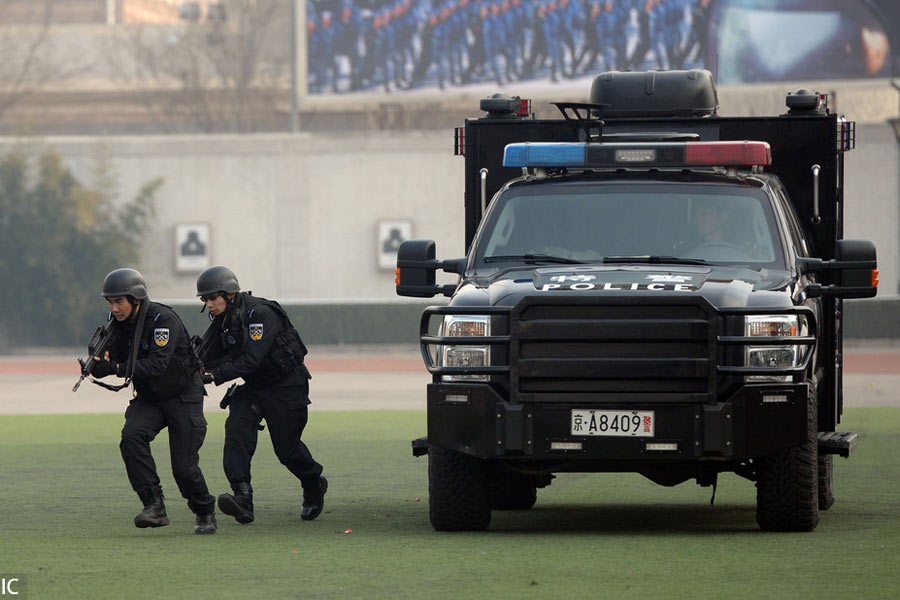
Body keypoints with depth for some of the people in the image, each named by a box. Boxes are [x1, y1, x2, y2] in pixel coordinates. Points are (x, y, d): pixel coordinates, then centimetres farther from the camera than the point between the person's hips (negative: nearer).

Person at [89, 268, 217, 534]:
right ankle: (154, 506, -22)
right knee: (132, 436, -25)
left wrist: (116, 368, -35)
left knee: (184, 468, -9)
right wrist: (100, 367, -25)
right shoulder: (118, 325, -2)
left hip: (183, 396, -5)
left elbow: (158, 364, -32)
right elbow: (117, 365, -2)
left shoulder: (164, 320, -23)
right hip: (149, 397, 5)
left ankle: (205, 512, 20)